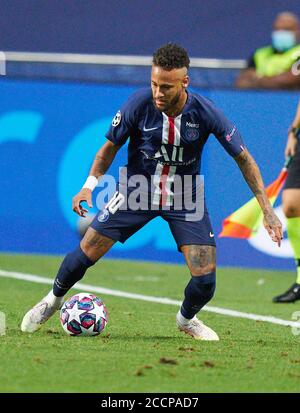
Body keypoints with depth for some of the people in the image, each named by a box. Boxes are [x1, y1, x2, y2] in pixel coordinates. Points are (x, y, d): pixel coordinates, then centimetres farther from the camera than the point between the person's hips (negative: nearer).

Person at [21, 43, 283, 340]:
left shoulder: (205, 112, -22)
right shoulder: (139, 104, -21)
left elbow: (243, 158, -11)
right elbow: (111, 146, -4)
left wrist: (267, 210, -14)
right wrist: (90, 184, -18)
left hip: (185, 197, 0)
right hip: (137, 190, 0)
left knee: (205, 278, -11)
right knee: (86, 253, -6)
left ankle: (186, 318, 24)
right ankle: (54, 299, 25)